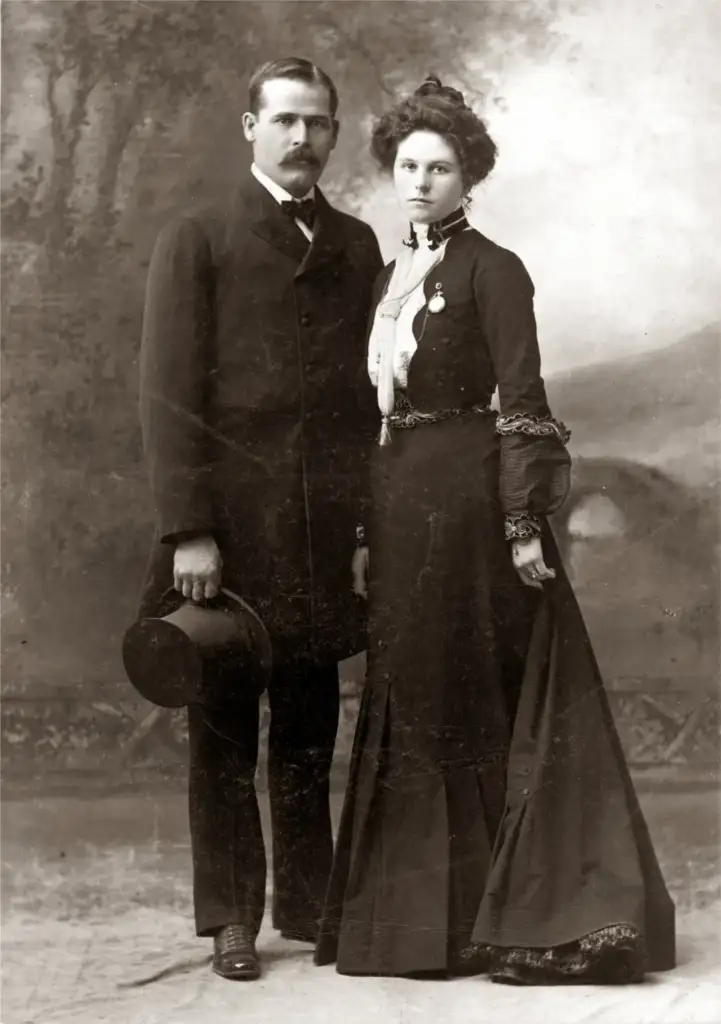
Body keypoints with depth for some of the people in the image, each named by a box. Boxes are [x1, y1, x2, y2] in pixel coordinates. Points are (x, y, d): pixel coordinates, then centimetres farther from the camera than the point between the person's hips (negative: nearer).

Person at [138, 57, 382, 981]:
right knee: (225, 728, 3)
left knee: (310, 725, 8)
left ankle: (307, 904, 18)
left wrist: (369, 518, 5)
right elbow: (168, 393, -5)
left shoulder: (356, 246, 14)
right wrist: (187, 530, -12)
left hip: (323, 524, 3)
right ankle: (230, 920, 11)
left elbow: (370, 388, 12)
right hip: (229, 519, -3)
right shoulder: (196, 240, 1)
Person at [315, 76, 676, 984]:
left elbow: (524, 405, -13)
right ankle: (423, 908, 18)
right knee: (411, 696, 10)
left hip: (465, 494, -7)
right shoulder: (390, 278, 15)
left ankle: (513, 909, 5)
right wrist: (368, 523, 11)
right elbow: (378, 403, 15)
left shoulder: (492, 270, -7)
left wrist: (525, 523, -19)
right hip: (398, 499, 7)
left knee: (475, 697, -3)